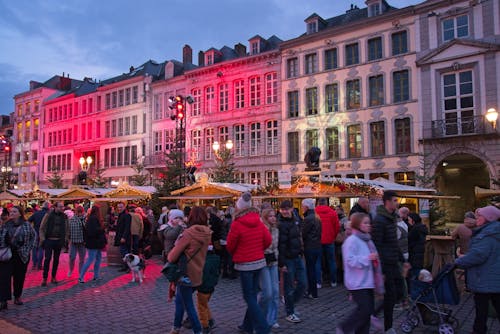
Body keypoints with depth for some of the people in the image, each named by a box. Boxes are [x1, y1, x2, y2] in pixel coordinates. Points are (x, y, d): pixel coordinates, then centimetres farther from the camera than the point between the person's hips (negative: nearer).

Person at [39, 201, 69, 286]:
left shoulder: (64, 217, 3)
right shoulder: (48, 215, -5)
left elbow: (67, 229, 10)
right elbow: (42, 228, -1)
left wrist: (65, 239, 4)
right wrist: (42, 239, -6)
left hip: (59, 241, 3)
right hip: (49, 240, -3)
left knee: (56, 260, 10)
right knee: (47, 259, -3)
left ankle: (53, 277, 20)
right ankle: (44, 278, 6)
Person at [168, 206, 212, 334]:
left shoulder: (188, 233, -19)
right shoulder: (207, 234, -3)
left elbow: (172, 256, -15)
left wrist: (169, 257, 6)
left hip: (186, 274, -6)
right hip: (197, 274, 6)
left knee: (188, 305, 9)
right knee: (179, 300, 24)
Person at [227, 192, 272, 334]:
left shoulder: (236, 224, -15)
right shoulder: (259, 222, 0)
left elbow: (230, 245, -6)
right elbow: (268, 240, 2)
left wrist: (235, 255, 15)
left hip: (245, 264, -6)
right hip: (259, 261, 6)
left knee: (249, 297, 3)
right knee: (252, 294, 15)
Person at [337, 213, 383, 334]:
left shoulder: (367, 240, 13)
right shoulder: (352, 240, -15)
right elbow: (350, 261, -24)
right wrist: (367, 258, -24)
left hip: (368, 282, 9)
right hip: (357, 283, -9)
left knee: (369, 309, 11)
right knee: (364, 309, -9)